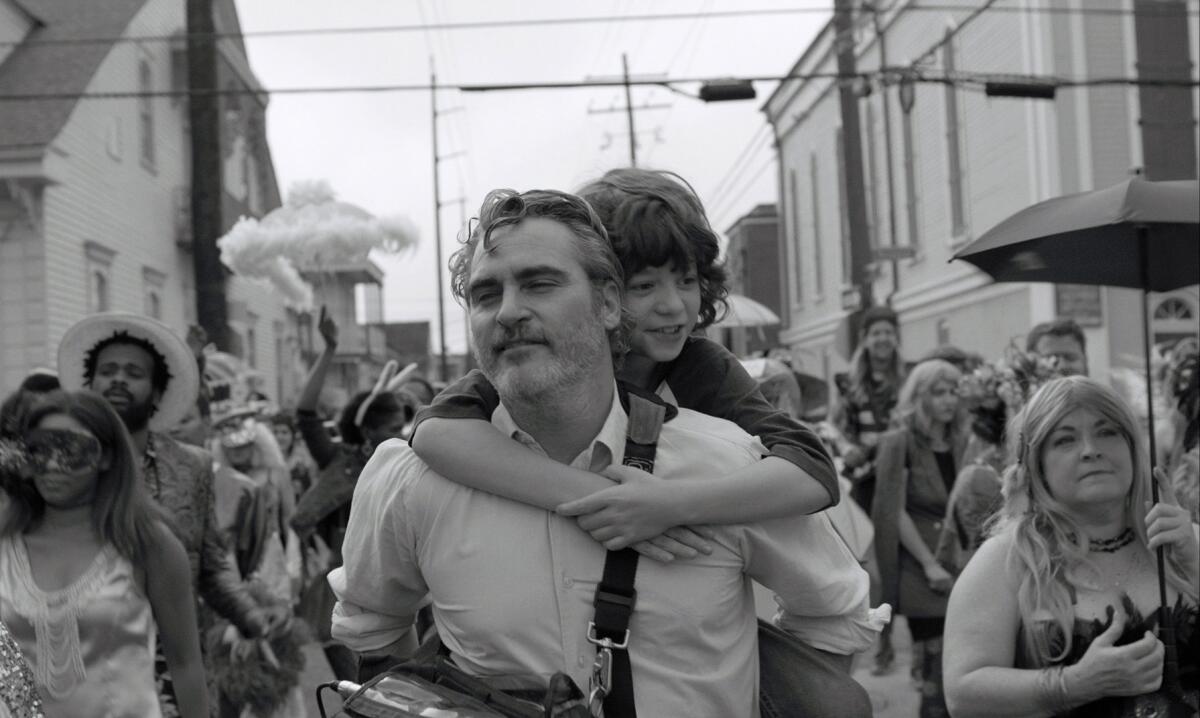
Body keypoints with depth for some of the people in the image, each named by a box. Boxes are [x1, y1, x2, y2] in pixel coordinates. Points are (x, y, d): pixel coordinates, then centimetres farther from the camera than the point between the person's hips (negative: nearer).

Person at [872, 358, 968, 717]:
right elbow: (894, 511, -9)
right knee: (937, 671, -4)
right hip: (921, 571, -5)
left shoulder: (960, 442, 11)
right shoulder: (899, 443, -5)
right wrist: (929, 563, -14)